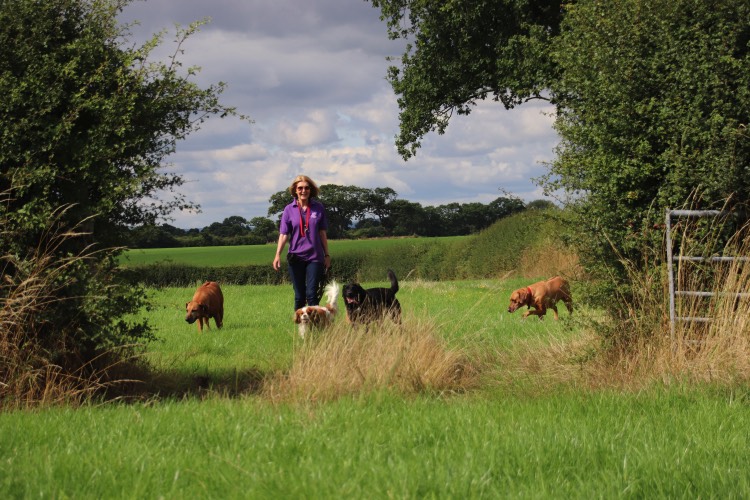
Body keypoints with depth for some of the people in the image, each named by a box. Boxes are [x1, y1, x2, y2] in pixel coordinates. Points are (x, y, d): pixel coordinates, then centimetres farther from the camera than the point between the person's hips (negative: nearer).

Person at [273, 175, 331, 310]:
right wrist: (278, 255, -13)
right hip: (296, 257, 1)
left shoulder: (318, 208, 2)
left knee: (312, 294, -9)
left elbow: (323, 233, 8)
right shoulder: (289, 209, 0)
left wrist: (327, 255, 10)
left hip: (315, 257, -1)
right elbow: (284, 234, -2)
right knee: (299, 296, 6)